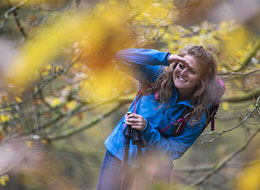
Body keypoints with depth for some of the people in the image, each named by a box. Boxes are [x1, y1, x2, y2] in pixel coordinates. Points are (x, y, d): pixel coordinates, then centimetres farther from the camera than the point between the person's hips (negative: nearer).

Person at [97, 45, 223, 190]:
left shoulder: (196, 116, -15)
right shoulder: (158, 76, -12)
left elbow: (172, 152, -14)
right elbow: (122, 57, -24)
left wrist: (147, 129, -28)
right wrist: (164, 58, -32)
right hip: (120, 149, 1)